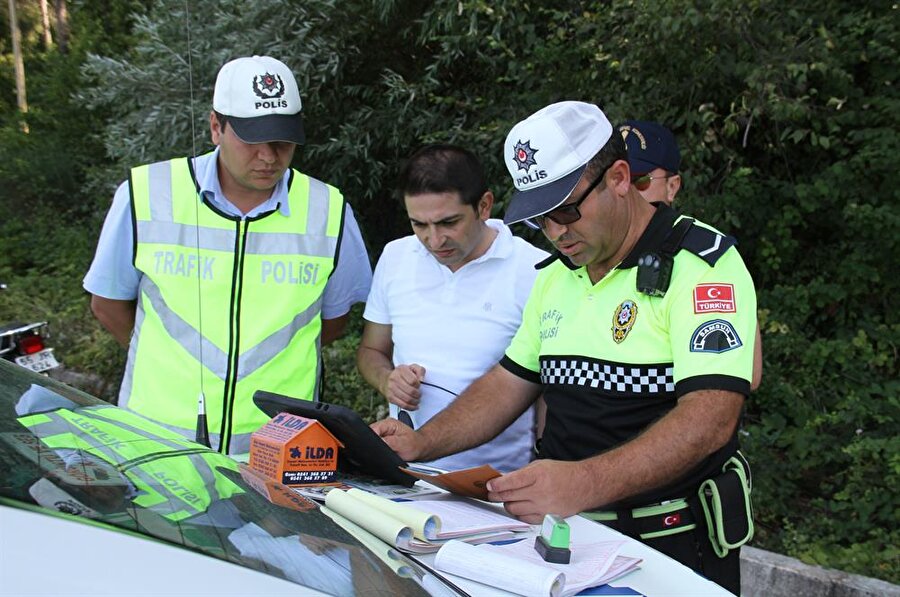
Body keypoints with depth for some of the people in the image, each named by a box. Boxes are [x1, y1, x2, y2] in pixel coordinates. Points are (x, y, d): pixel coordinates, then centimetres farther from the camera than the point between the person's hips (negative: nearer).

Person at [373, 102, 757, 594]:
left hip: (674, 545, -6)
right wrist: (421, 443, -1)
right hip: (567, 534, 7)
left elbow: (709, 420, -27)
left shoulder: (704, 265, -16)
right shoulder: (555, 275, 9)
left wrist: (583, 483, -39)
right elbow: (509, 383, 13)